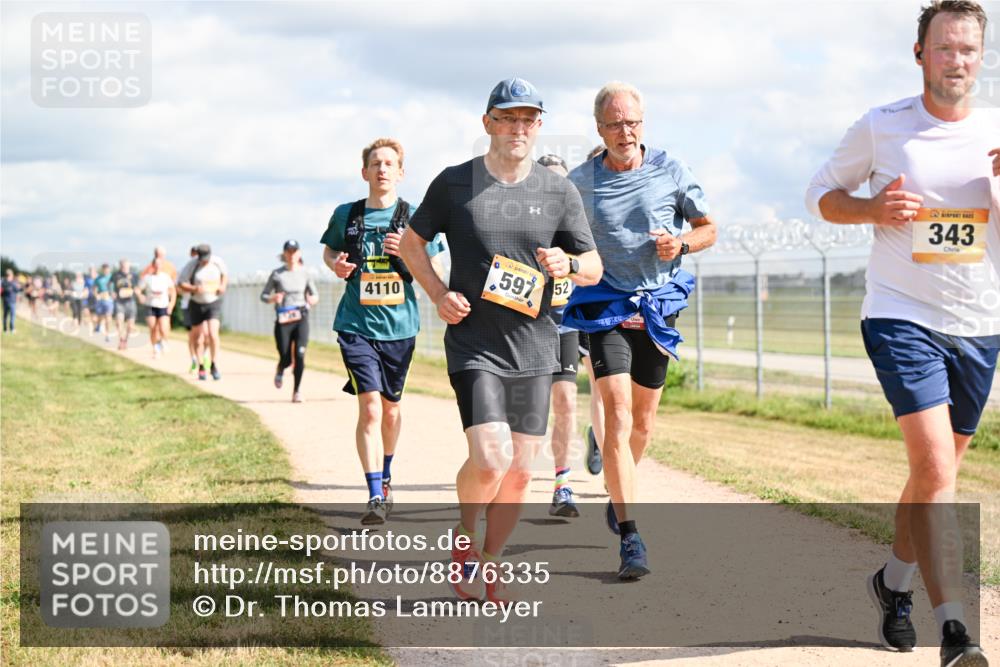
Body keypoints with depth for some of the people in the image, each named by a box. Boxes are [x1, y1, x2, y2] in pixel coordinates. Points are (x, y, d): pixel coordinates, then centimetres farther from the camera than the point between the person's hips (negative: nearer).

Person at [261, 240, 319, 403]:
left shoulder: (304, 273, 6)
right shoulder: (277, 274, 0)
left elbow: (315, 295, 14)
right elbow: (263, 296, 4)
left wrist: (313, 299, -10)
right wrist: (273, 298, -17)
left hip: (301, 318, 1)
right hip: (283, 320, -1)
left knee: (300, 355, -12)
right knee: (286, 359, -1)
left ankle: (296, 391, 1)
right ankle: (280, 371, 37)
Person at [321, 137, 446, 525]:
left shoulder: (414, 217, 0)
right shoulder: (346, 215, 3)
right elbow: (329, 251, 20)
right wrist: (336, 264, -2)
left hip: (399, 326, 1)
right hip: (357, 325, -1)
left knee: (390, 408, 16)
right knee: (369, 407, -15)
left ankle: (385, 476, 41)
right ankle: (375, 496, -14)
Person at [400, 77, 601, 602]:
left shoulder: (559, 192, 4)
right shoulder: (454, 183, -1)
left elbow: (594, 268, 9)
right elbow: (412, 242, 12)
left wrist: (567, 264, -14)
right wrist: (439, 293, -3)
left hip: (534, 348, 3)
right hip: (473, 344, -3)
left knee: (520, 471, 6)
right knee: (490, 458, -18)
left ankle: (489, 566, 25)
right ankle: (464, 539, 11)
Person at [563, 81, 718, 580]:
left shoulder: (670, 171, -1)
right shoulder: (580, 182, 0)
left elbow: (708, 228, 8)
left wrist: (681, 244, -12)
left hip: (658, 306, 2)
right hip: (606, 304, -2)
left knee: (643, 420, 13)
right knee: (617, 414, -15)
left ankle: (618, 496, 42)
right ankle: (630, 539, -18)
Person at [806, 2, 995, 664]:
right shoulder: (880, 127, -2)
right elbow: (823, 193, 9)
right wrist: (872, 208, -11)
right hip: (902, 317, -4)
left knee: (939, 469, 16)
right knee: (935, 468, -18)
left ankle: (895, 580, 40)